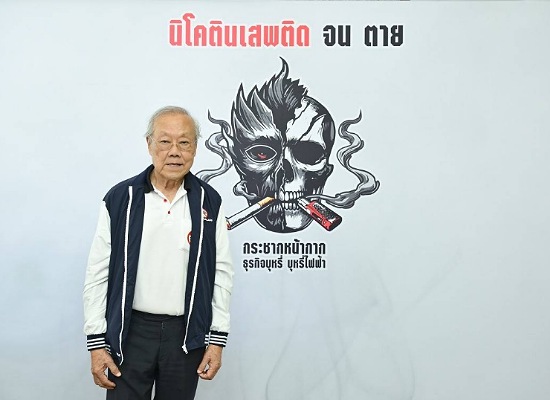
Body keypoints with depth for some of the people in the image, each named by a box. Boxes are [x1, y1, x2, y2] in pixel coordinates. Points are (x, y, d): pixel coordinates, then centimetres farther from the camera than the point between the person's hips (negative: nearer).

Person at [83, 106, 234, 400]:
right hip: (131, 331, -1)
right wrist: (97, 343, -5)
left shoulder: (209, 202, 1)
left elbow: (221, 272, 3)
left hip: (187, 333, 2)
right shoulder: (119, 199, -4)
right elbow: (98, 273, -2)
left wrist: (217, 339, 0)